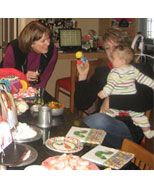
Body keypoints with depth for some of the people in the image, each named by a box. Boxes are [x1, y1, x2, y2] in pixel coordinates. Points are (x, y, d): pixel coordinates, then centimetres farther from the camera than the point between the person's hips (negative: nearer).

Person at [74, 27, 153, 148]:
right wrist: (82, 76, 2)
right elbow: (82, 105, 13)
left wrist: (111, 101, -9)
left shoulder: (142, 69, 11)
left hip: (130, 127, -2)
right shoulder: (101, 72, 21)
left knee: (100, 120, -35)